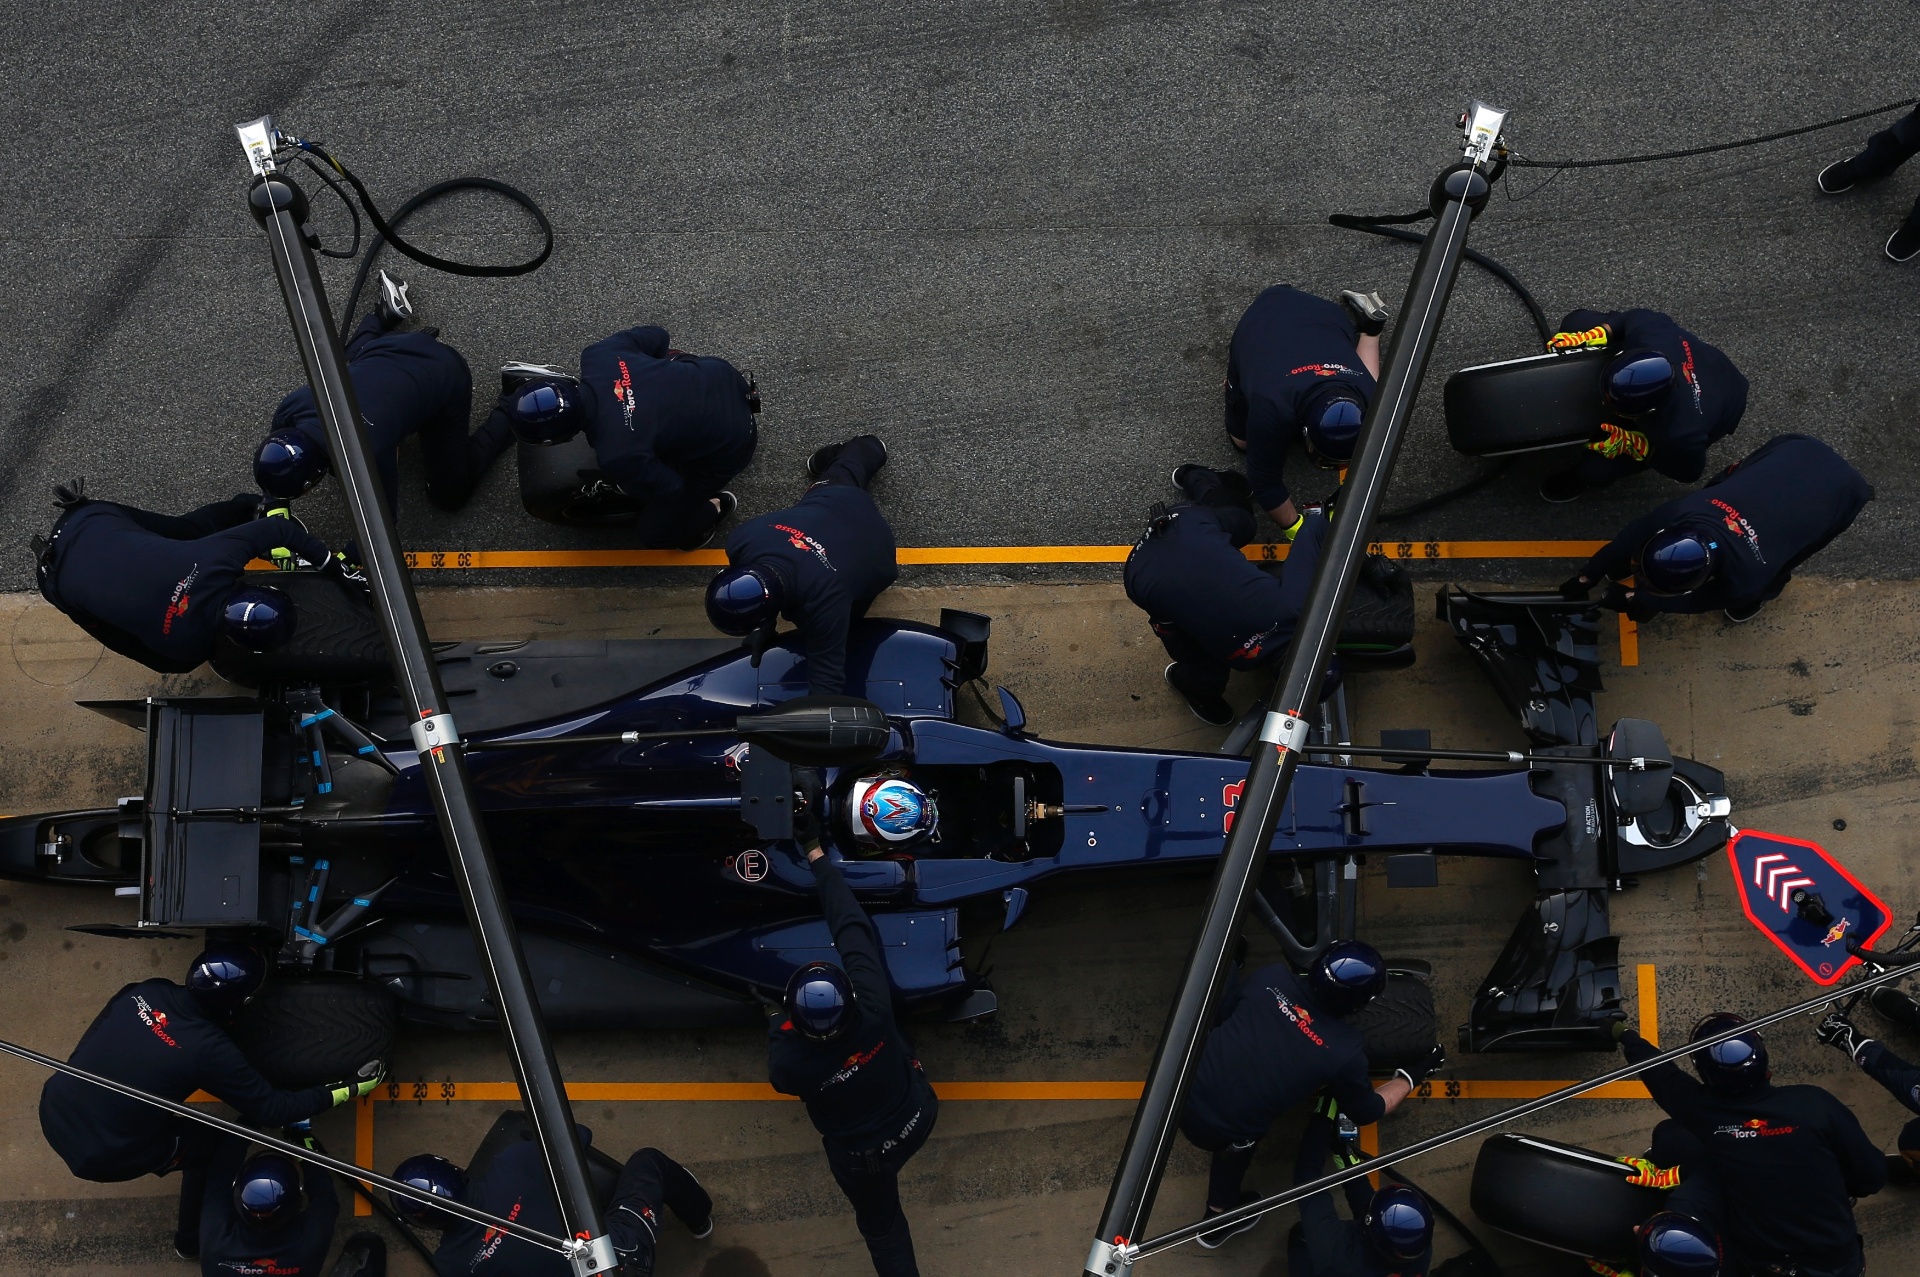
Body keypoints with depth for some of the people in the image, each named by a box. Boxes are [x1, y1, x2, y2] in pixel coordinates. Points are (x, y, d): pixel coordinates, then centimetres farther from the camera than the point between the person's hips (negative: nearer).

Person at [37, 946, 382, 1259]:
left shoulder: (149, 991, -7)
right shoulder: (209, 1050, -22)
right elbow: (269, 1108, -11)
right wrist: (349, 1089, -4)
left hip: (54, 1111, 6)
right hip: (98, 1158, -5)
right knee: (211, 1141, 14)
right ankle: (193, 1238, 35)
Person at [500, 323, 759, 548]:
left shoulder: (616, 456, -35)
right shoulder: (597, 357, -20)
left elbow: (670, 491, -18)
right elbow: (656, 336, -2)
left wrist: (624, 489, 3)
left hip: (727, 445, -5)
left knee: (654, 531, 6)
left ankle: (712, 507, 28)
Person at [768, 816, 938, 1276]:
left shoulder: (788, 1061, -37)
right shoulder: (874, 1009, -35)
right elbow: (853, 926, -24)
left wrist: (777, 1025, 4)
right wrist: (816, 853, -16)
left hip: (862, 1157, -2)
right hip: (916, 1120, 2)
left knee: (882, 1226, 26)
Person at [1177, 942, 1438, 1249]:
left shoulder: (1272, 977, -6)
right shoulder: (1345, 1052, -12)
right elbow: (1367, 1112, 8)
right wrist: (1411, 1076, 23)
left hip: (1184, 1090, 3)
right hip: (1214, 1130, -3)